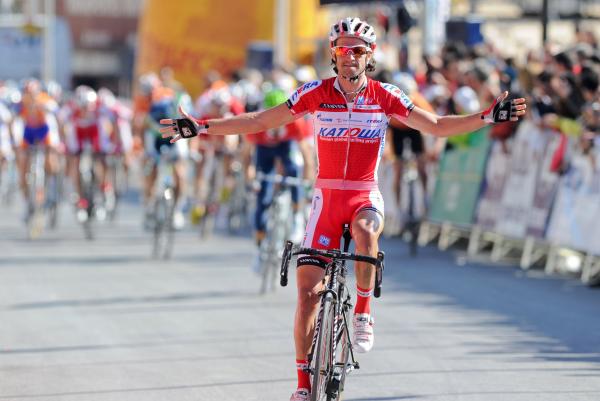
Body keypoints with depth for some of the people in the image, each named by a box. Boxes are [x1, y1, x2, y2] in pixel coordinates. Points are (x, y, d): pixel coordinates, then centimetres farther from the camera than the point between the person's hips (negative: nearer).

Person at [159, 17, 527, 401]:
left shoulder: (385, 96, -3)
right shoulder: (316, 93, -4)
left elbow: (437, 126, 3)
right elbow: (260, 121, 0)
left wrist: (488, 117, -8)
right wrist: (202, 128, -6)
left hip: (366, 198, -1)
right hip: (327, 199, 1)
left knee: (365, 232, -38)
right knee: (308, 289, -7)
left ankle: (363, 313, -17)